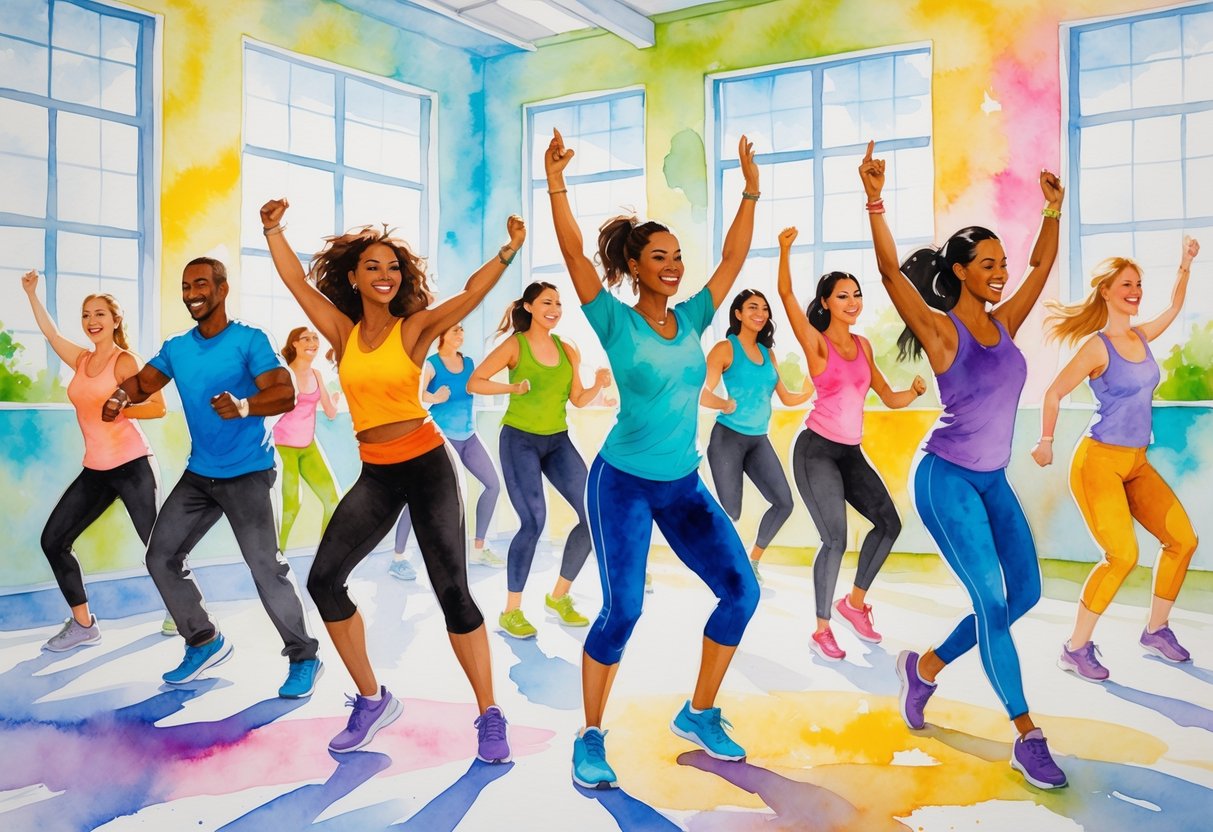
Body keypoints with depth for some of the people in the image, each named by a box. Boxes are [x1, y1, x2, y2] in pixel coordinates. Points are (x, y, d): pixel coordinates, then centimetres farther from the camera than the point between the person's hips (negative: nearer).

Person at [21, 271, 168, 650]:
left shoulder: (125, 361, -8)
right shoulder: (81, 360, 11)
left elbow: (158, 407, -13)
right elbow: (50, 332, 26)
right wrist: (31, 293, 27)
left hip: (132, 465, -7)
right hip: (95, 470, 7)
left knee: (156, 543, -5)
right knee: (53, 540, 4)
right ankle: (83, 624, 13)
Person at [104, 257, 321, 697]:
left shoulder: (250, 340, -12)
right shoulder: (176, 348, 8)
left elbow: (286, 395, -21)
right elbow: (142, 382, 8)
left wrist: (243, 405, -40)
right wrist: (121, 395, -16)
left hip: (247, 474, -7)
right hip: (198, 474, 7)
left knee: (266, 567, -13)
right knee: (161, 556, 9)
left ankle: (303, 657, 2)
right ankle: (205, 641, 25)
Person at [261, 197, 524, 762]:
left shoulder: (416, 328, -4)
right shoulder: (343, 332, 7)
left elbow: (470, 295, -19)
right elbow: (294, 280, 9)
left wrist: (508, 251, -30)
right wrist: (273, 229, 12)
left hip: (427, 465, -4)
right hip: (375, 475, 5)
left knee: (452, 591, -6)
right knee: (324, 580, -2)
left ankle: (490, 718, 5)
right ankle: (371, 701, 14)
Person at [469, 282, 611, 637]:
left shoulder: (567, 350, 6)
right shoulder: (515, 345, -6)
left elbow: (578, 400, 10)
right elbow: (473, 383, -7)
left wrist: (599, 384, -9)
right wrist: (513, 387, -21)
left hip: (558, 441, 5)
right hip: (519, 440, -5)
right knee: (533, 522, -17)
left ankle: (559, 596, 13)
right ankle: (511, 612, -3)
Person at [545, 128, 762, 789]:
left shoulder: (691, 318, 5)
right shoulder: (616, 321, -7)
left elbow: (733, 257, 9)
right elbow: (574, 253, -16)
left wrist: (750, 191, 7)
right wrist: (556, 182, -21)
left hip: (684, 485, 6)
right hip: (623, 483, -5)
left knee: (742, 590, -1)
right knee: (622, 611, -11)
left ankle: (699, 714, 17)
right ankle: (590, 738, 9)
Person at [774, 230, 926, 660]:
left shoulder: (863, 345, 11)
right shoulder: (816, 343, -7)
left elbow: (889, 397, 18)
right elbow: (786, 294, -21)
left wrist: (915, 391, 0)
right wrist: (785, 250, -31)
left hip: (851, 452, 7)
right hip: (817, 450, -7)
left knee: (889, 523, 2)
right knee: (835, 541, -10)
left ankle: (855, 602, 22)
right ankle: (821, 631, 6)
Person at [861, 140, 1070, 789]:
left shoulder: (1004, 323, 6)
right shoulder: (939, 329, -12)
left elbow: (1043, 265, 17)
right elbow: (890, 271, -26)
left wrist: (1053, 208, 11)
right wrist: (875, 199, -35)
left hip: (993, 481, 8)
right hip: (947, 480, -8)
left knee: (1024, 593, 9)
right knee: (993, 601, -7)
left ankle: (926, 667, 27)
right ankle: (1028, 739, 3)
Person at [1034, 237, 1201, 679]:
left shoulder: (1142, 337, 9)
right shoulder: (1097, 347, -12)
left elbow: (1174, 308, 28)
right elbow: (1053, 394, -8)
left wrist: (1185, 265, 23)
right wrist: (1045, 443, -7)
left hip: (1137, 464, 8)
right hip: (1098, 462, -8)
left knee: (1183, 539, 3)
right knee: (1123, 555, -18)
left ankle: (1156, 630, 20)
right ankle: (1076, 648, -5)